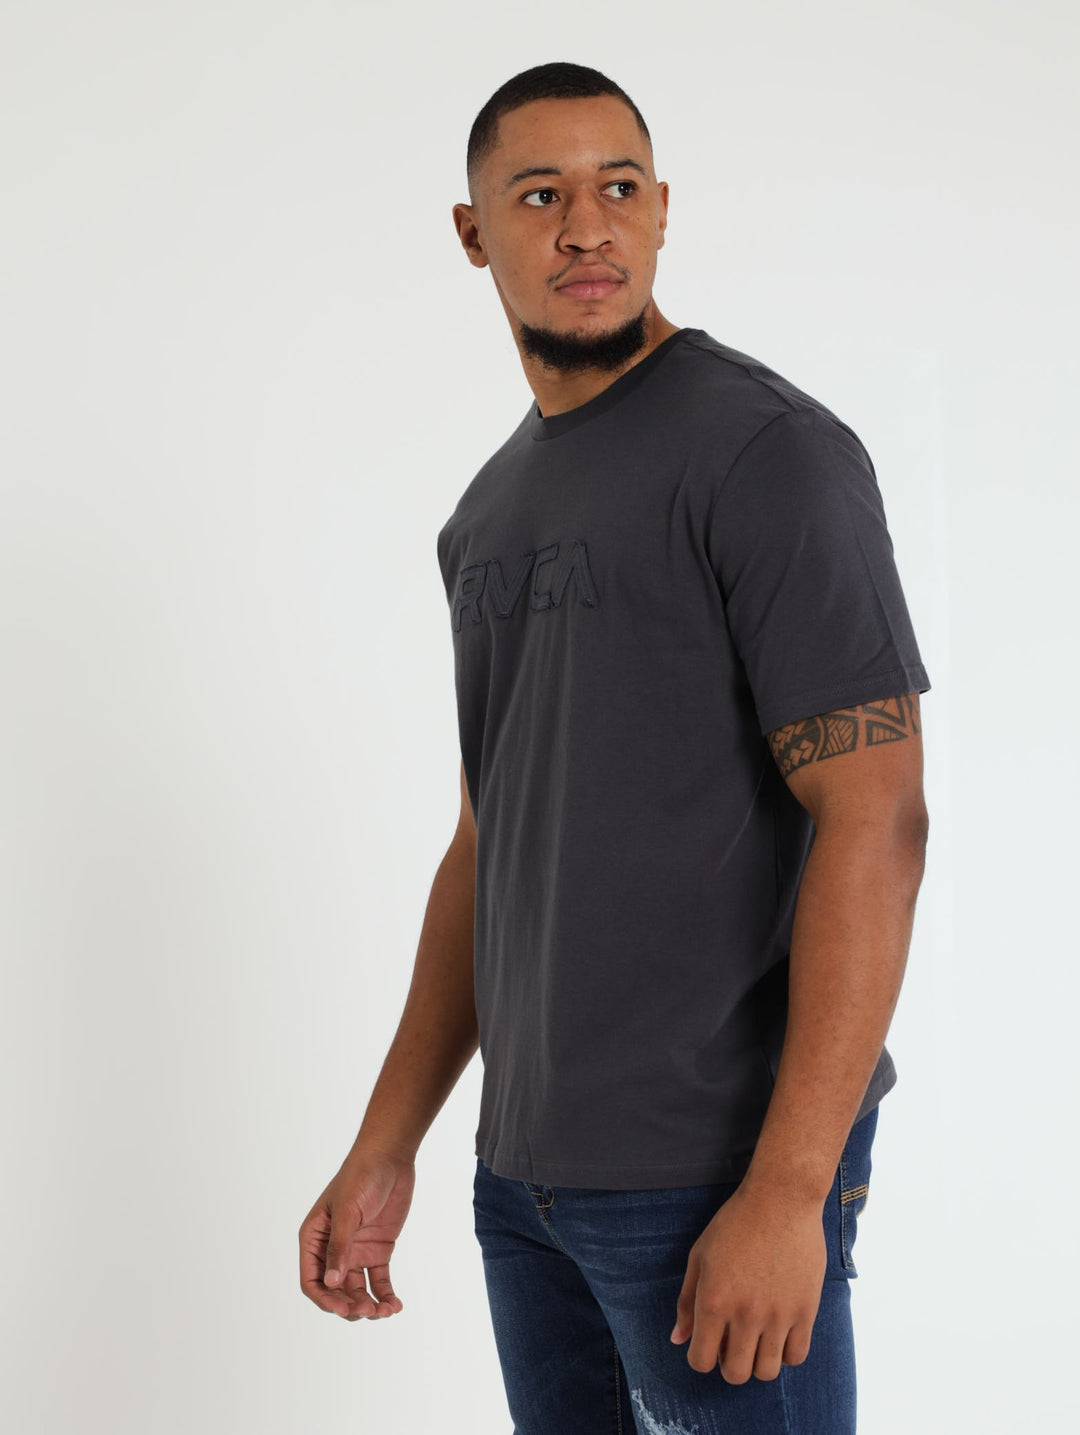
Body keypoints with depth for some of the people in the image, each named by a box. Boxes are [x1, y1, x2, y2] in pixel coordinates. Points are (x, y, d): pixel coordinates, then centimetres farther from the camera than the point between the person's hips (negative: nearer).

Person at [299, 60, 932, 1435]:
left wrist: (788, 1191, -22)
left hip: (720, 1169, -7)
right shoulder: (491, 511, 13)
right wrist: (385, 1148, 14)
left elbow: (875, 821, -17)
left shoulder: (767, 448, -11)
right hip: (527, 1169, 7)